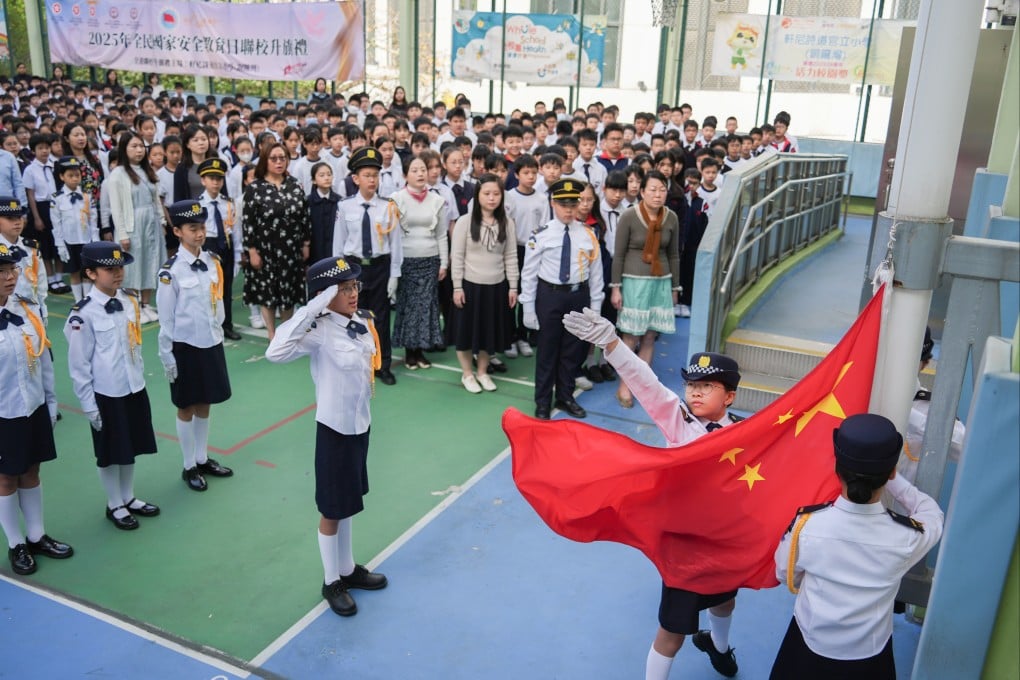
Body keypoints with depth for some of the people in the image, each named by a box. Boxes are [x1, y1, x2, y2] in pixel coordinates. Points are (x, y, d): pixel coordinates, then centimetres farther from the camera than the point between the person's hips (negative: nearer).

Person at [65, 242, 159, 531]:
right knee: (110, 454, 11)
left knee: (132, 448, 18)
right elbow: (78, 365, -13)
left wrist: (138, 380, 13)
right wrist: (88, 405, -10)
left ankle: (129, 498, 38)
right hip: (106, 395, -5)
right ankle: (115, 506, 30)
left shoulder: (131, 303, 0)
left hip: (135, 389, 5)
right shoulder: (83, 314, -17)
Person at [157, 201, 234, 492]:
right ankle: (189, 467, 22)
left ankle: (203, 459, 31)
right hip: (185, 347, -5)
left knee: (204, 404, 17)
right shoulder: (171, 271, -16)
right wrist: (167, 356, -9)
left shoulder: (213, 262, 0)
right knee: (186, 408, 9)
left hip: (211, 344, 5)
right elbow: (165, 318, -11)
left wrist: (218, 333, 12)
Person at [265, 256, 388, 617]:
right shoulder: (320, 331, -23)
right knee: (332, 509, 10)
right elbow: (275, 353, -40)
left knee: (348, 502, 22)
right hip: (335, 428, -7)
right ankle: (331, 582, 29)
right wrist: (310, 310, -36)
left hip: (360, 423, 7)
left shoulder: (362, 321, -2)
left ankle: (348, 569, 40)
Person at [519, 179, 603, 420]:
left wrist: (595, 305, 4)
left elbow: (595, 272, 4)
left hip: (579, 296, 3)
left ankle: (565, 397, 32)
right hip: (549, 295, -3)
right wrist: (529, 308, -5)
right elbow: (529, 274, -5)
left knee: (573, 350, 14)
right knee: (547, 350, 7)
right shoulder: (540, 235, -9)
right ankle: (542, 402, 21)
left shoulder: (588, 235, 0)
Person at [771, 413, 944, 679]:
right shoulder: (907, 537, -28)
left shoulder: (806, 525, -27)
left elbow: (785, 575, -6)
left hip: (808, 648, 0)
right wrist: (888, 476, 0)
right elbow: (931, 512, -2)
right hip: (869, 656, 1)